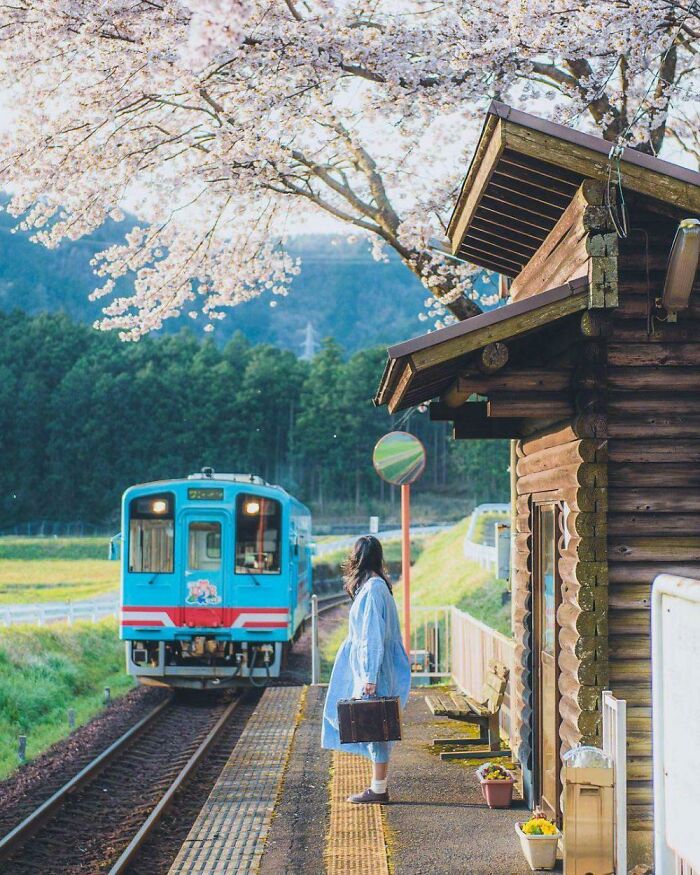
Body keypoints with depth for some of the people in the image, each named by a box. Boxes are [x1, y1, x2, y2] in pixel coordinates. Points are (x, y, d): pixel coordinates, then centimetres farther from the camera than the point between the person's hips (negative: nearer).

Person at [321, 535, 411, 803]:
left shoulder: (372, 588, -16)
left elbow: (374, 636, -20)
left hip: (372, 670, -9)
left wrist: (369, 678, -20)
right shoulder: (377, 585, 12)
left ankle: (379, 789, 2)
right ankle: (379, 786, 17)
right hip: (370, 670, 9)